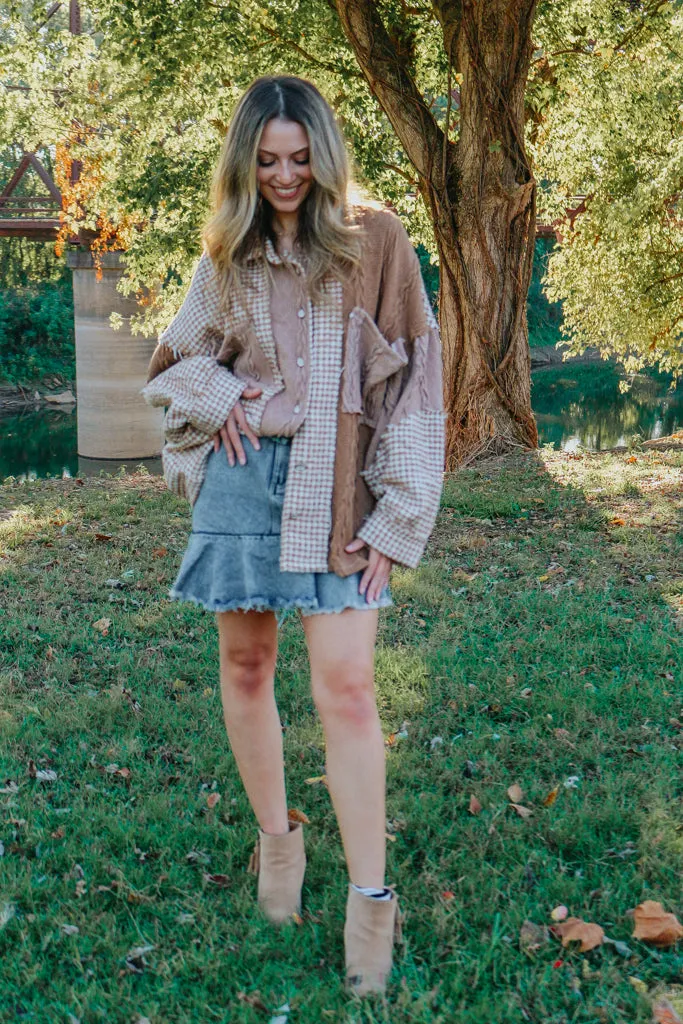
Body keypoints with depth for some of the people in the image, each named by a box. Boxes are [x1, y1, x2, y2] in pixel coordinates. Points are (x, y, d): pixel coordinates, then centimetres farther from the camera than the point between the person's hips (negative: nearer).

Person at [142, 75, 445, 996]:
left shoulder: (374, 242, 1)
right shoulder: (226, 258, 11)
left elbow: (414, 377, -3)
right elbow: (171, 363, 22)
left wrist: (396, 515, -8)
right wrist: (215, 394, -2)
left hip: (336, 487, -4)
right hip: (241, 478, 4)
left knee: (346, 686, -10)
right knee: (246, 665, 10)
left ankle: (371, 897, -2)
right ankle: (277, 840, 29)